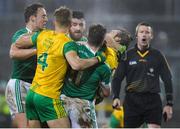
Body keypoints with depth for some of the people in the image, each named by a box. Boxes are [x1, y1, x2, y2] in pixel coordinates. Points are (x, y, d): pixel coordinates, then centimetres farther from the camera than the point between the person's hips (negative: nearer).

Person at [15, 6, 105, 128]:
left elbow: (18, 43, 21)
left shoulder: (42, 35, 7)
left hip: (32, 93, 7)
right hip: (48, 97, -7)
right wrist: (97, 59, -15)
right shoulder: (67, 43, -12)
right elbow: (76, 64, -29)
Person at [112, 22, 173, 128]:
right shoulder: (128, 55, 7)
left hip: (153, 100, -1)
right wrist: (116, 97, -10)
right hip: (132, 101, 1)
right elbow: (117, 78, 6)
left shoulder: (157, 55, 7)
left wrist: (169, 104, 3)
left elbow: (167, 80, 8)